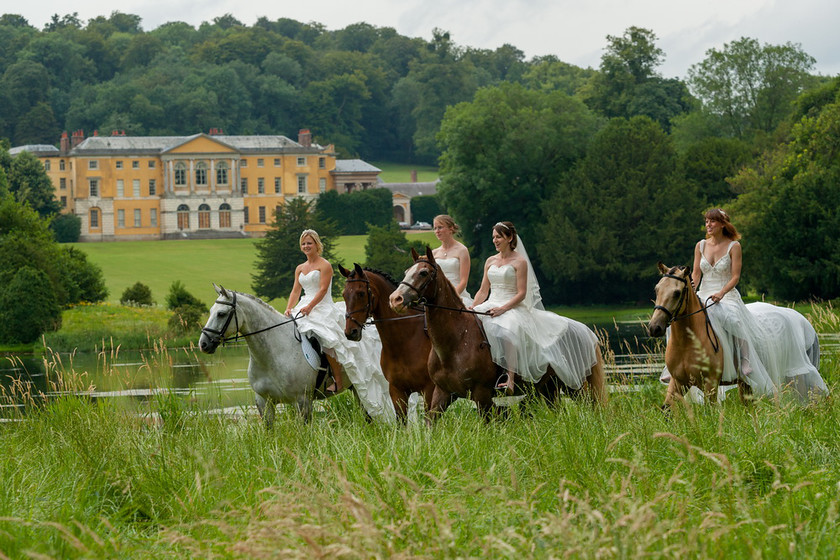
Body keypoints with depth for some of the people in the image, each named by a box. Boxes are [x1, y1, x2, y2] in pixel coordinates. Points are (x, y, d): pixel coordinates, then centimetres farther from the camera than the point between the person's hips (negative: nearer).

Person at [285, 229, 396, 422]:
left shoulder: (325, 265, -2)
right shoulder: (300, 269, 19)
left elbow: (322, 290, -12)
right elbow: (296, 291, 14)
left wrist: (309, 307, -25)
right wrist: (289, 308, -6)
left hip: (323, 309, -7)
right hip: (304, 310, 7)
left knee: (329, 340, -29)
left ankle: (338, 382, -26)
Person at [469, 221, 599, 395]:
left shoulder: (519, 262, -1)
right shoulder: (490, 261, 17)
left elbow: (521, 294, -8)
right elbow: (483, 291, 17)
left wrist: (502, 309, -21)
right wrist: (473, 308, -2)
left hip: (513, 307, -6)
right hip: (490, 306, 6)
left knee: (505, 331, -39)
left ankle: (509, 377, -48)